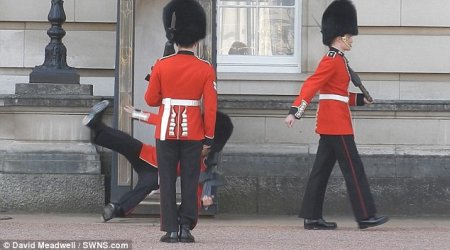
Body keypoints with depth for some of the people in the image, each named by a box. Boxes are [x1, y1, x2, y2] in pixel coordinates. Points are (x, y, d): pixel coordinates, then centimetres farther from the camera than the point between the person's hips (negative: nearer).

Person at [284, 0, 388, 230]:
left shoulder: (336, 60, 17)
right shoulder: (332, 60, -13)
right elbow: (311, 85, -23)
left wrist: (360, 99, 21)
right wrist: (295, 111, -32)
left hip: (330, 124, 10)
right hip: (337, 124, -10)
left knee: (322, 170, 8)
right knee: (353, 169, -6)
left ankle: (312, 218, 8)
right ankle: (365, 216, -3)